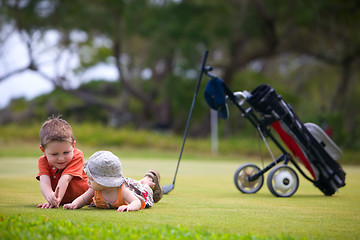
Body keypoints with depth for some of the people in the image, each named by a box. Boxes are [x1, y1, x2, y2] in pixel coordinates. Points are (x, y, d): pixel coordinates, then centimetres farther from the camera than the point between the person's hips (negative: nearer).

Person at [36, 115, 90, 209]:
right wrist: (51, 198, -60)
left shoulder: (77, 156, -31)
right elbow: (44, 182, -38)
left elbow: (65, 179, -44)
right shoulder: (43, 161, -21)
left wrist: (57, 200, -57)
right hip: (63, 201, 4)